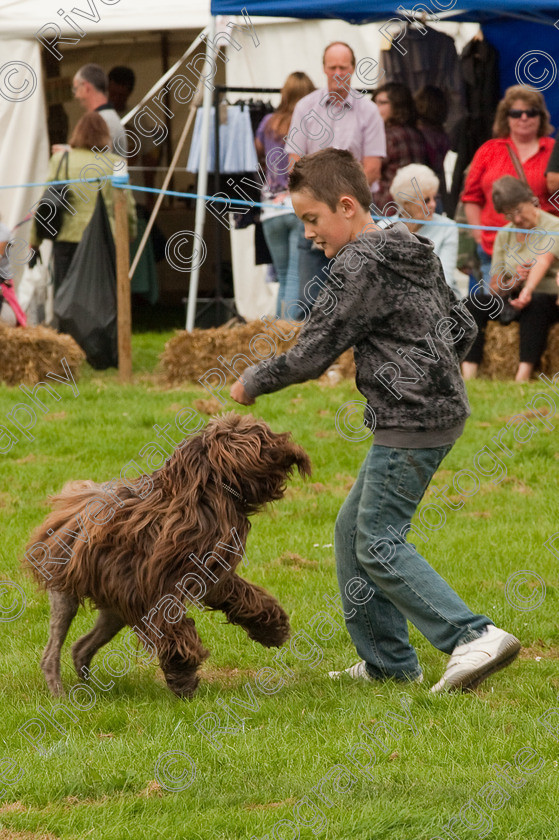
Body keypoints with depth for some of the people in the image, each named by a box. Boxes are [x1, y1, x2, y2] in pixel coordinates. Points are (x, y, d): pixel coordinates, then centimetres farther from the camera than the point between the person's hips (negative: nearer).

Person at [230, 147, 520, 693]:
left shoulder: (360, 266, -14)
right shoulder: (414, 254, 16)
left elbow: (310, 356, -13)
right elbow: (461, 330, 21)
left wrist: (253, 382, 2)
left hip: (409, 424, -10)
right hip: (440, 411, 10)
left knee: (379, 545, -9)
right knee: (353, 530, 15)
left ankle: (473, 637, -16)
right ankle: (387, 661, 17)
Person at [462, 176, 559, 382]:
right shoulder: (504, 235, 13)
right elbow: (495, 288, 11)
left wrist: (527, 291, -42)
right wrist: (514, 279, -12)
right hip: (512, 301, 5)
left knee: (535, 303, -40)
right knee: (473, 303, -22)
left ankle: (522, 377, -53)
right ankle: (468, 376, -39)